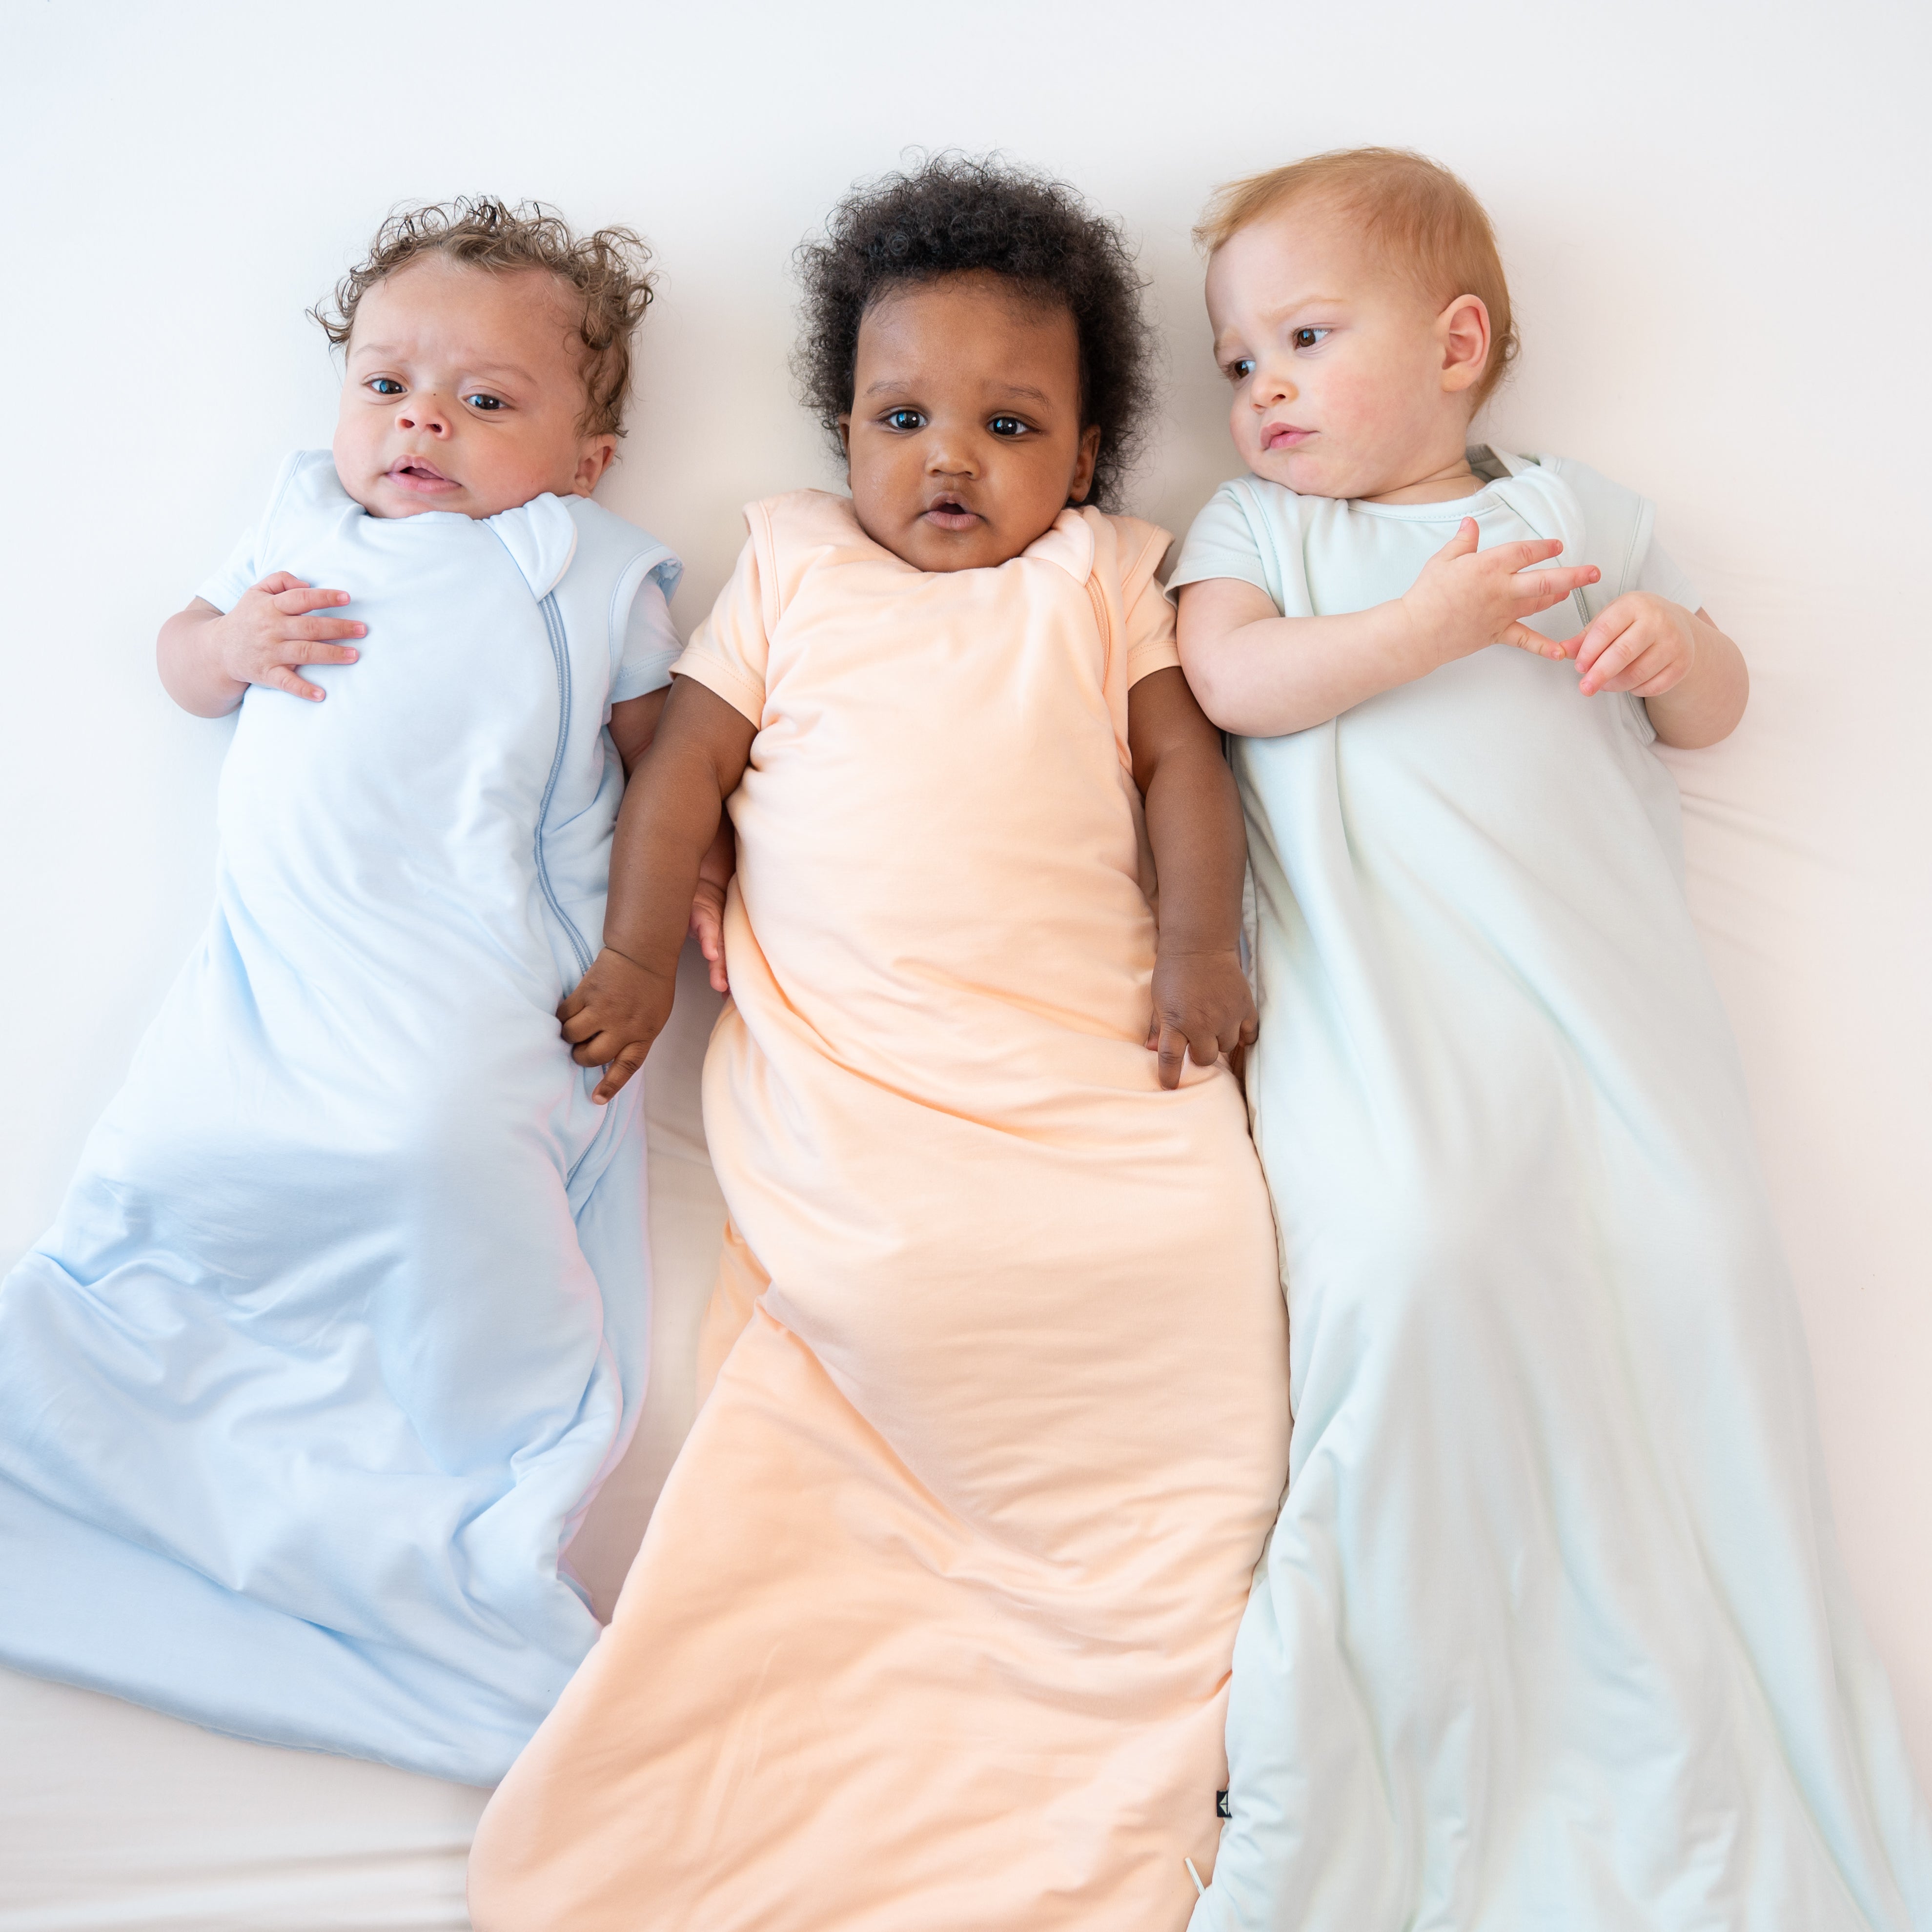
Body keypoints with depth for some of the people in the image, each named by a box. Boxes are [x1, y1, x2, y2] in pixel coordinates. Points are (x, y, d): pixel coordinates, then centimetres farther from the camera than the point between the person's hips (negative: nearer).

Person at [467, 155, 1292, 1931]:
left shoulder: (1099, 577, 18)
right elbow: (690, 753, 14)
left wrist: (1202, 940, -3)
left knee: (1199, 1247, -14)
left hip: (1083, 1042, 1)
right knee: (879, 1291, -18)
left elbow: (1181, 756, 11)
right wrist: (640, 948, 4)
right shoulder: (793, 560, 18)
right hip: (839, 1058, 0)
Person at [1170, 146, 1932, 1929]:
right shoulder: (1255, 525, 15)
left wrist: (1676, 644, -2)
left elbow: (1714, 710, 20)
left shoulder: (1578, 512, 20)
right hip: (1376, 1011, -2)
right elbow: (1229, 679, -3)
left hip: (1603, 987, 3)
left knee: (1695, 1267, -9)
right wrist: (1425, 621, -12)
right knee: (1413, 1263, -25)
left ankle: (1696, 1788, 11)